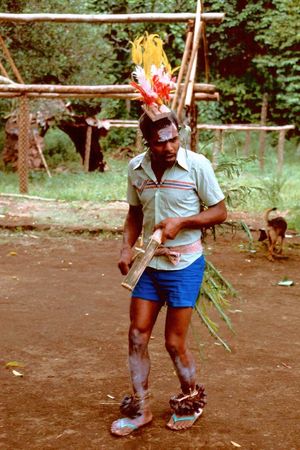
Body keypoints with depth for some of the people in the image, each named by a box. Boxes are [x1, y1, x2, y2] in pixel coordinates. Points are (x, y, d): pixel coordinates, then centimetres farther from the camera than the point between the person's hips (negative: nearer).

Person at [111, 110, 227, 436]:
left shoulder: (197, 165, -14)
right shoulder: (136, 167, -1)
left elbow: (219, 212, -6)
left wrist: (181, 222, -20)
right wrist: (127, 247, -4)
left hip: (184, 265, -4)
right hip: (149, 264, 4)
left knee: (174, 342, 4)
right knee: (137, 335, 5)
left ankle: (191, 400, 29)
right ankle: (140, 407, 20)